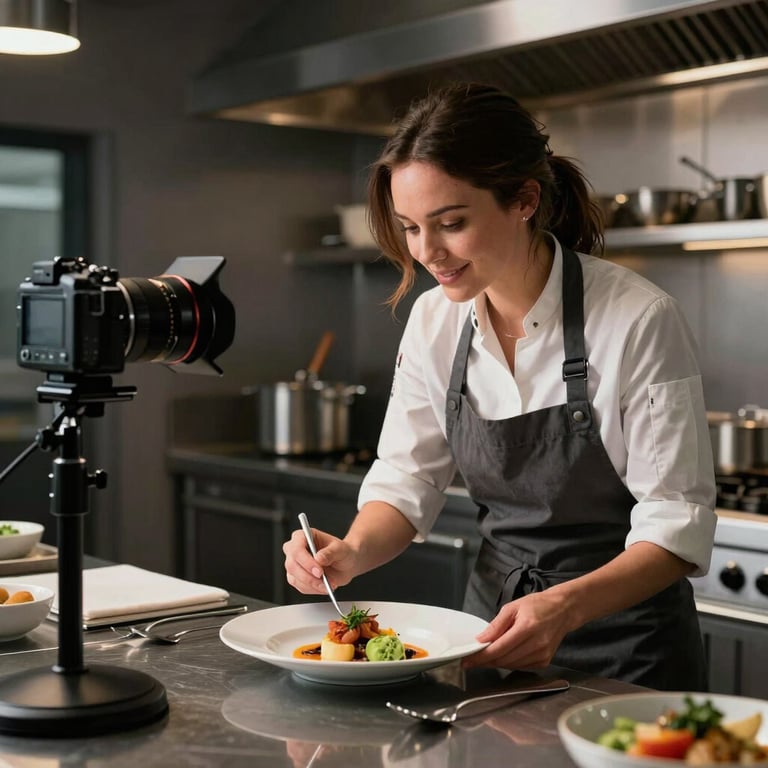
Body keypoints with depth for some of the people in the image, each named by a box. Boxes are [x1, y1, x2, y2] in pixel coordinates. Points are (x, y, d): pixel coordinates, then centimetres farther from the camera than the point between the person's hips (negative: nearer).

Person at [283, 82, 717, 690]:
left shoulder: (640, 320, -18)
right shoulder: (434, 320, -2)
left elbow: (677, 524, -16)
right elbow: (405, 481, 3)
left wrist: (566, 606, -31)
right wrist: (354, 552, -18)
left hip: (627, 646, -3)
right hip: (496, 623, 4)